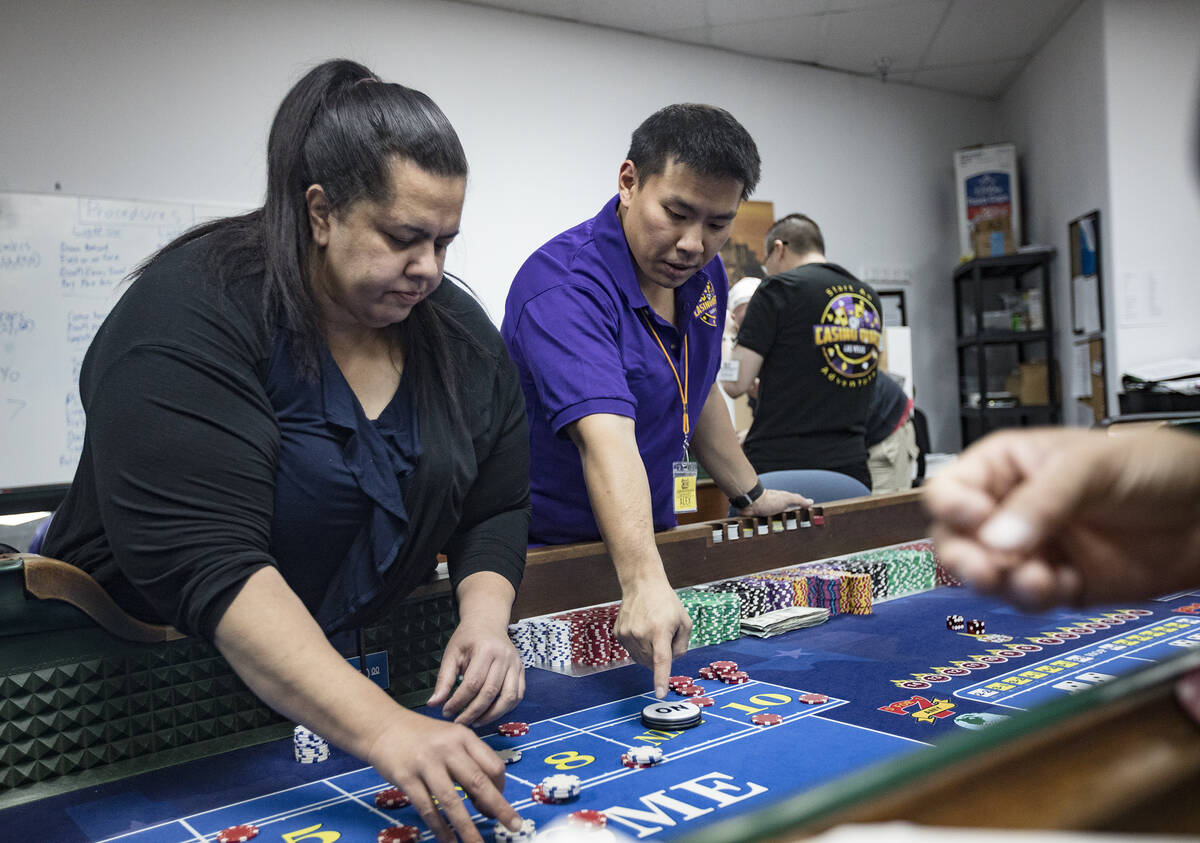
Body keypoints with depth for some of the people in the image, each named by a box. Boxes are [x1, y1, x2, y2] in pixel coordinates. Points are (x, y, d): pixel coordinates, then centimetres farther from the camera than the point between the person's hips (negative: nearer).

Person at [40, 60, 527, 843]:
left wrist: (485, 618, -18)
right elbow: (204, 560, -30)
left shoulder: (460, 332, -2)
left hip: (360, 668, 5)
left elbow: (497, 509, 3)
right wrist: (380, 729, -39)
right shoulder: (192, 314, -21)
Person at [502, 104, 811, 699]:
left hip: (653, 544, 6)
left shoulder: (703, 275, 1)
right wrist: (645, 583, -48)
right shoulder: (565, 288, -25)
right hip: (548, 555, -6)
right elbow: (605, 439, -39)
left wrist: (749, 494, 20)